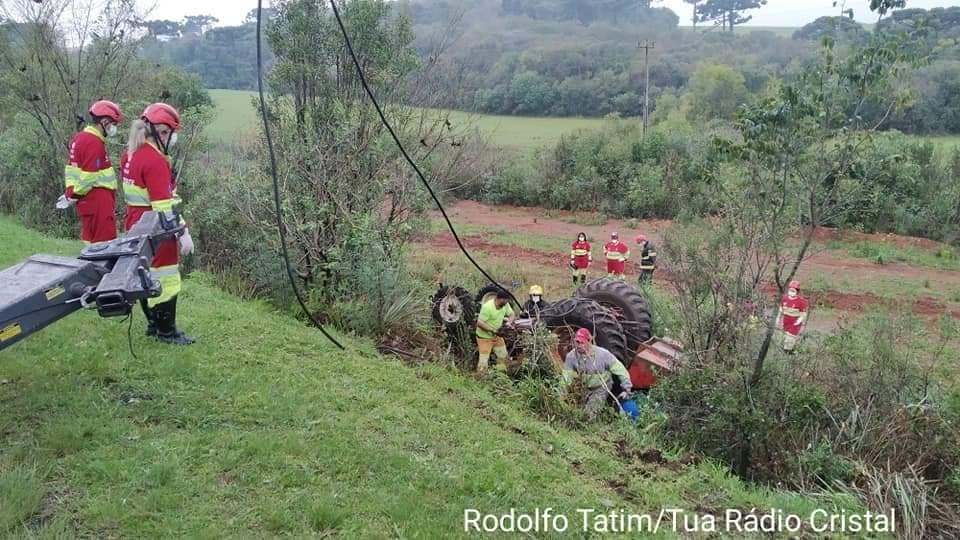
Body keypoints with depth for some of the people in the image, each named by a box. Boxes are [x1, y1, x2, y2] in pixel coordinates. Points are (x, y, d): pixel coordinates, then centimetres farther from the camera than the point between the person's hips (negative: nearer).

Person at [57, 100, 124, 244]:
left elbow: (71, 169, 17)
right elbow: (88, 177, -19)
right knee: (104, 242, -8)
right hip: (99, 201, -10)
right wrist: (73, 196, -8)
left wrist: (70, 192, 13)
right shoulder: (94, 143, -16)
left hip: (87, 200, 10)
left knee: (91, 240, 14)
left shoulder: (80, 137, 15)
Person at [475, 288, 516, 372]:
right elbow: (479, 323, -30)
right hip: (484, 337, -8)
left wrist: (509, 323, -16)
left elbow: (511, 314, 5)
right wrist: (493, 330, -33)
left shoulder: (505, 304, -10)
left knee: (503, 356, 17)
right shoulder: (487, 307, -30)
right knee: (483, 361, -6)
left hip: (497, 336, 8)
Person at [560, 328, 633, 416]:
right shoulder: (571, 356, -15)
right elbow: (566, 378, -9)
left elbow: (620, 370, -17)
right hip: (585, 388, 4)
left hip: (602, 387, -4)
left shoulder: (602, 354, -23)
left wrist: (627, 389, -17)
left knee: (589, 412, -19)